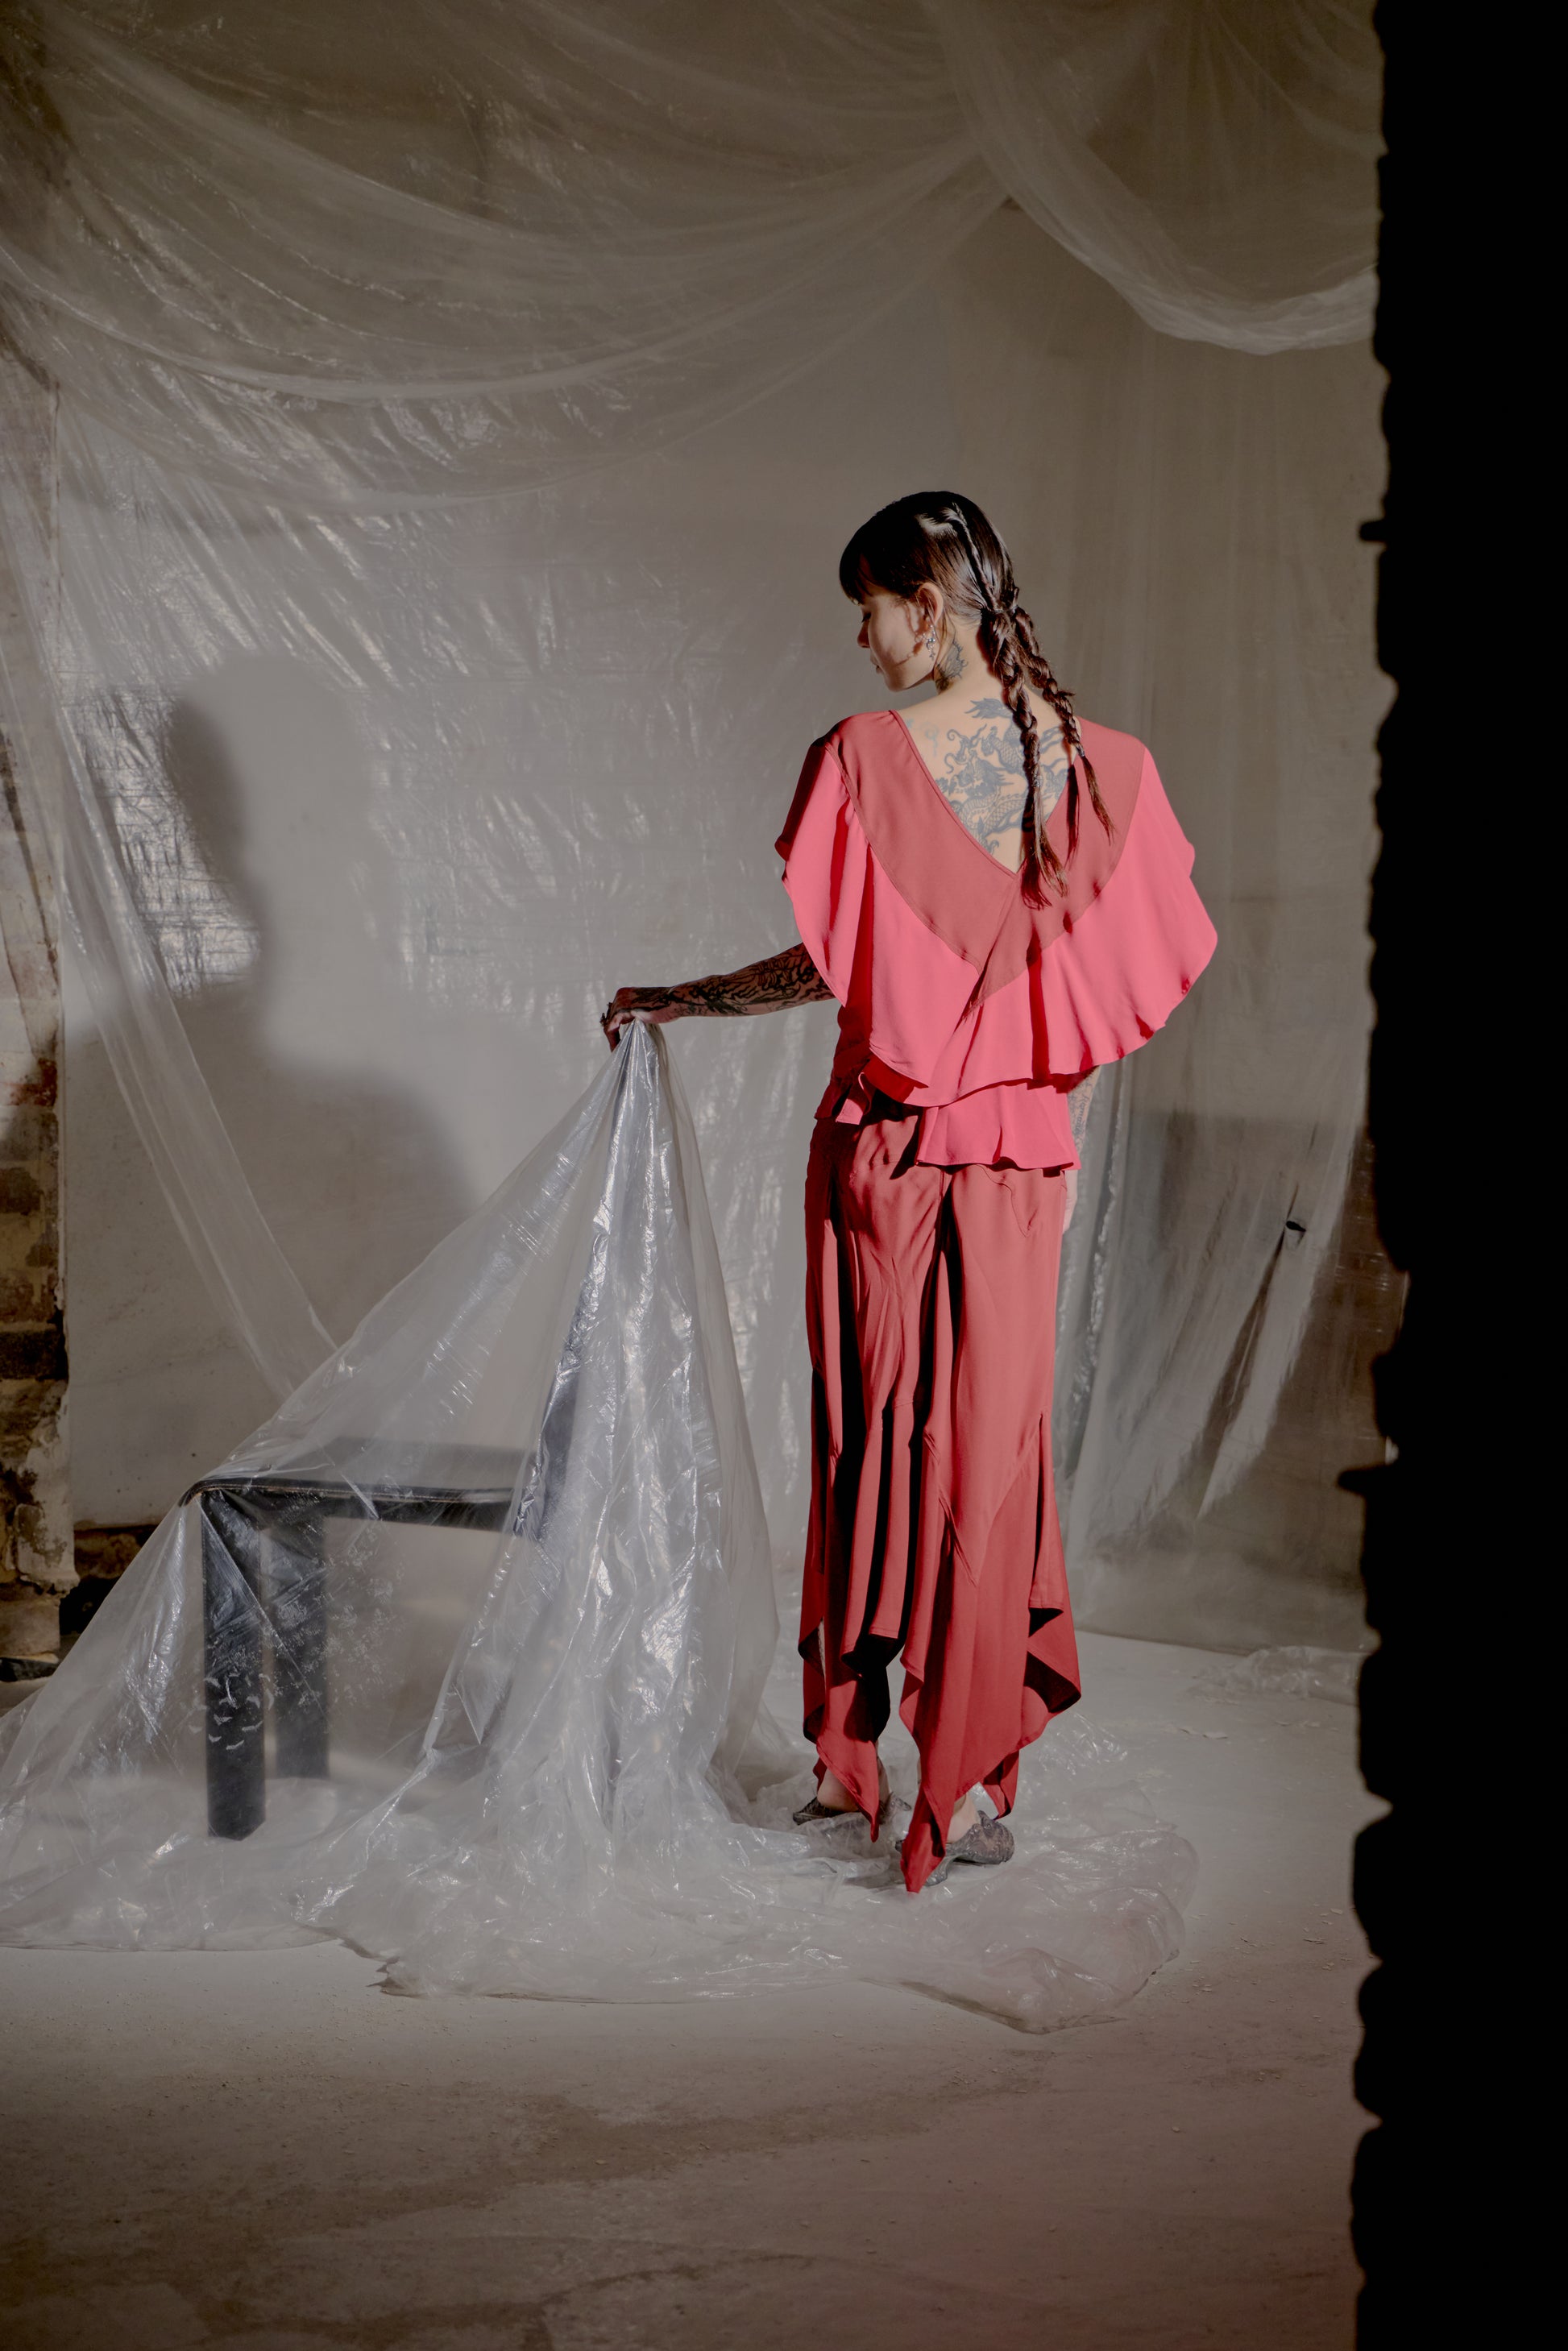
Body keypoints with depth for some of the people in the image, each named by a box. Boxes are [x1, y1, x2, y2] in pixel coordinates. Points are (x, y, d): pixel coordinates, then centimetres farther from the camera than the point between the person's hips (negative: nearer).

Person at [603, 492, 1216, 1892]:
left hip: (887, 1144, -2)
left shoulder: (866, 755, -12)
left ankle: (852, 1756, 20)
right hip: (1023, 1150, 3)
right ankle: (974, 1782, 12)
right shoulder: (1098, 762, 0)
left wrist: (674, 1002, 0)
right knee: (991, 1446, 9)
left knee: (867, 1440, 10)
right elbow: (1113, 980, 3)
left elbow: (831, 968, -14)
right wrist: (1066, 1134, 14)